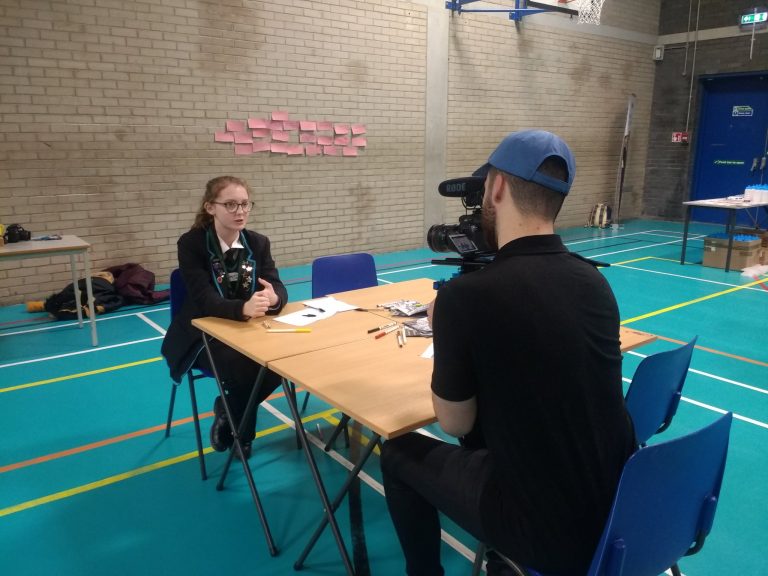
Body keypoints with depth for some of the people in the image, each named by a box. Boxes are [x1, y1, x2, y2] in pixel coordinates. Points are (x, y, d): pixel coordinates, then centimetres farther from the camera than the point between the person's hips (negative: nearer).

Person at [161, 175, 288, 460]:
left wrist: (273, 298, -37)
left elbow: (278, 287, -11)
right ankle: (240, 431, 4)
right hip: (204, 335, -4)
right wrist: (243, 308, -47)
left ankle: (228, 410, 8)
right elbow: (204, 299, -26)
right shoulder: (191, 243, -14)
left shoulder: (258, 243, -1)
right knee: (243, 367, -30)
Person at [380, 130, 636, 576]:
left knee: (400, 454, 16)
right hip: (619, 504, 6)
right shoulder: (596, 282, -3)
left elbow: (455, 423, -8)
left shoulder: (464, 294, -22)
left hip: (546, 532, -6)